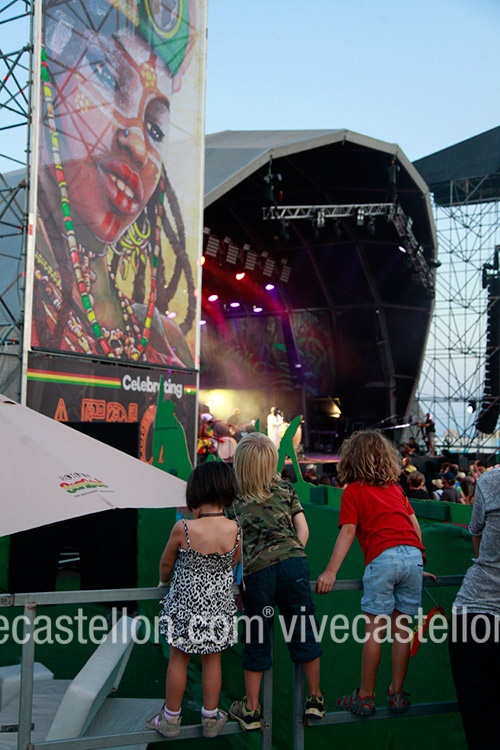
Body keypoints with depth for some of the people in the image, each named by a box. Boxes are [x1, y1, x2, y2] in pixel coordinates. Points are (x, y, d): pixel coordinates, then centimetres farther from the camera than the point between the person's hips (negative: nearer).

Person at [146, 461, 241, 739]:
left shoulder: (183, 529, -23)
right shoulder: (235, 530, -16)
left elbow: (166, 563, -5)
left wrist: (163, 581, 16)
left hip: (186, 603, -2)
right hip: (219, 604, 2)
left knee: (178, 659, 15)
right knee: (212, 660, 18)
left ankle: (171, 718, 29)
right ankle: (211, 718, 32)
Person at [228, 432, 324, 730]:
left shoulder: (234, 500, 9)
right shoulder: (286, 489, 13)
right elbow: (303, 530, 8)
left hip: (256, 570, -1)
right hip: (292, 562, 1)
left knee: (256, 638, 11)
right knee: (304, 629, 12)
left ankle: (251, 709, 21)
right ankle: (315, 698, 24)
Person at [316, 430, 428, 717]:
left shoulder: (353, 491, 7)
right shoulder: (395, 488, 22)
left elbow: (348, 532, -2)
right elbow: (415, 525, 21)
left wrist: (331, 572, -4)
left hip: (383, 558, -5)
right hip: (413, 555, 5)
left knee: (374, 628, 2)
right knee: (401, 628, 11)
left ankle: (365, 697, 9)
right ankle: (397, 694, 18)